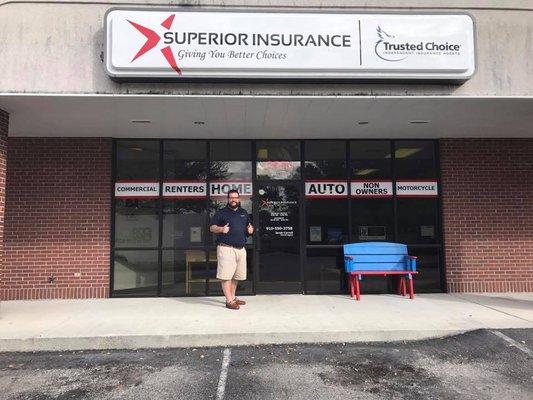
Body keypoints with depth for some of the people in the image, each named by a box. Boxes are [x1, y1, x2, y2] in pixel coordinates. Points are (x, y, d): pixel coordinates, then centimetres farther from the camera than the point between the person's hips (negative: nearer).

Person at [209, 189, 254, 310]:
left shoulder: (244, 213, 17)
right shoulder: (221, 212, 2)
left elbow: (248, 225, 27)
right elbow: (212, 227, 0)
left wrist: (250, 229, 4)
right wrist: (221, 229, -19)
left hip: (241, 249, 6)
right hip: (226, 248, -6)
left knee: (237, 275, 12)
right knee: (226, 276, -8)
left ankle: (233, 297, 26)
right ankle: (229, 301, -3)